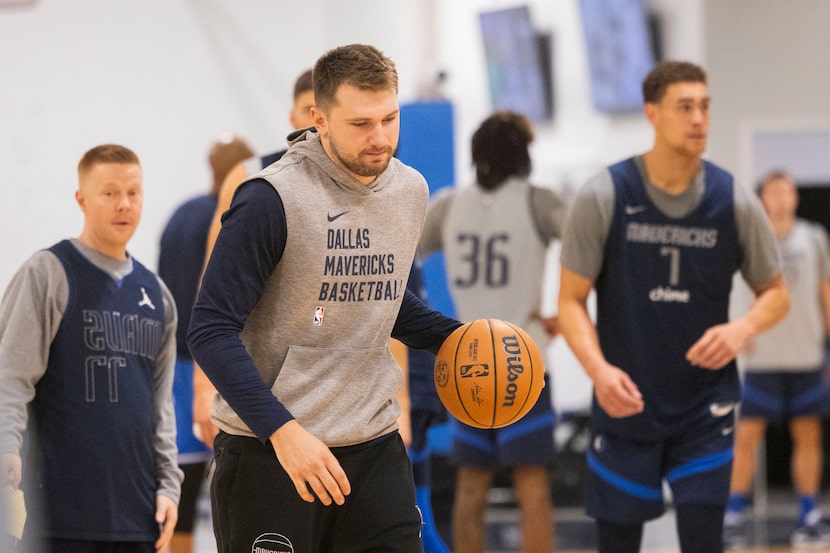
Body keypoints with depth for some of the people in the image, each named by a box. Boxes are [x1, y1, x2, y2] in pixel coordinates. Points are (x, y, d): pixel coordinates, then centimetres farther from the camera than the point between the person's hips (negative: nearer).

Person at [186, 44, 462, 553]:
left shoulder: (411, 191, 7)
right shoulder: (273, 199, -15)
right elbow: (211, 331, -16)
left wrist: (452, 337, 8)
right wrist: (282, 430, -24)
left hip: (375, 447, 6)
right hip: (269, 452, -5)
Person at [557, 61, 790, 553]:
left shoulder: (736, 203, -3)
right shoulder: (603, 198, -8)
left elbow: (776, 294, 8)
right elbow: (571, 299, -5)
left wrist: (744, 328, -16)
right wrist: (598, 369, -23)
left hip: (706, 409, 0)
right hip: (625, 403, 0)